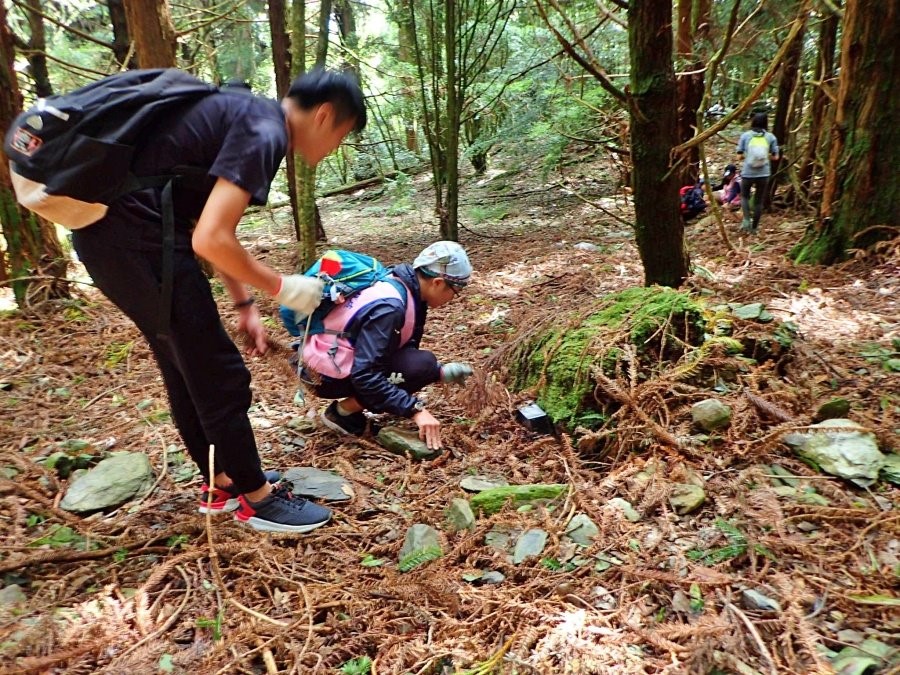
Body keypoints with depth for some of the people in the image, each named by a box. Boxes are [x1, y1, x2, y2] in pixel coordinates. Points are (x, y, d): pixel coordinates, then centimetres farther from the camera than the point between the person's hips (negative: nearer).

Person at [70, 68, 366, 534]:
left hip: (107, 231, 10)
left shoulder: (245, 116, 18)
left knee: (186, 369, 18)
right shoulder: (264, 132, -13)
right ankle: (255, 497, 17)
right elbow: (210, 240, -22)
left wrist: (245, 306, 19)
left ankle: (221, 483, 33)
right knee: (218, 374, 0)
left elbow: (214, 228, 21)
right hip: (136, 237, -10)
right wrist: (281, 287, -8)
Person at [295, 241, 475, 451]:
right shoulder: (389, 307, -27)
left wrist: (440, 371, -1)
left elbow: (406, 350, 11)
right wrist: (416, 410, -29)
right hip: (326, 374, -9)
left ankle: (348, 405, 8)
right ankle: (342, 412, -6)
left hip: (342, 357, 9)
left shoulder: (404, 288, 0)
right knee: (421, 364, -20)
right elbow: (365, 376, -30)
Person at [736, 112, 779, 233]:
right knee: (759, 201, 14)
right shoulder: (771, 137, -2)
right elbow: (775, 156, 3)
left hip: (747, 173, 0)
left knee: (744, 196, 22)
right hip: (763, 174, 1)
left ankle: (746, 220, 2)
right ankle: (754, 227, 20)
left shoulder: (745, 136, -4)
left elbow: (740, 156, -3)